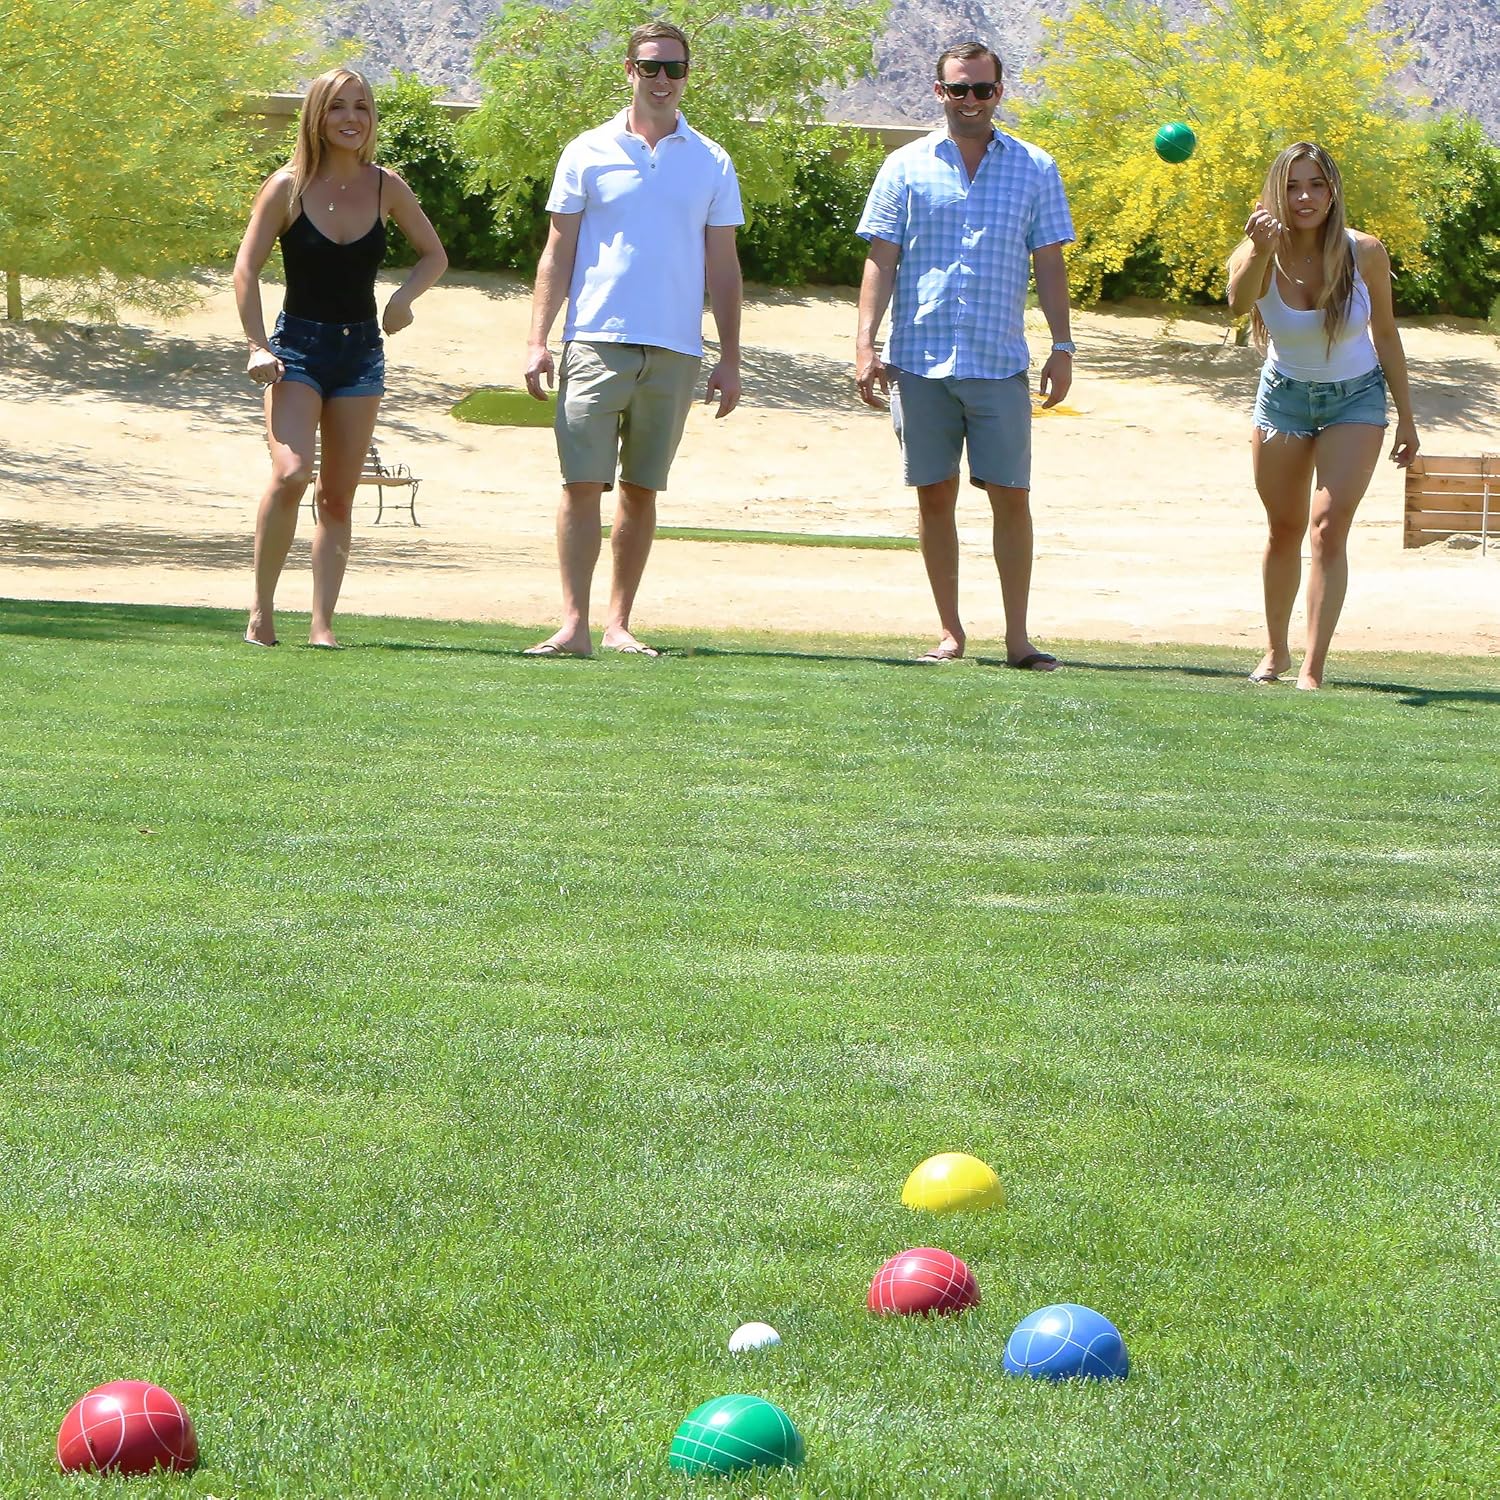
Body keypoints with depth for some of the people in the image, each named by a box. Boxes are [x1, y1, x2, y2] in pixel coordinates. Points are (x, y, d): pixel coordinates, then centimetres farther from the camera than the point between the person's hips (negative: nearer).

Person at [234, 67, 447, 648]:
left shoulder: (385, 187, 2)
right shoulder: (288, 186, -6)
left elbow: (434, 255, 15)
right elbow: (246, 269, -5)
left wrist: (404, 297, -4)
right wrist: (258, 347, -13)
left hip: (362, 350, 4)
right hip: (299, 345, -4)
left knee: (338, 497, 3)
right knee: (290, 475, -21)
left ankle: (322, 624, 5)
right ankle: (261, 612, -10)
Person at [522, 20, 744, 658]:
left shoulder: (710, 163, 10)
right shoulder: (589, 153, 6)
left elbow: (722, 266, 12)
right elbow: (558, 253, 7)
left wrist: (730, 359, 7)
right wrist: (538, 340, -2)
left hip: (674, 350, 2)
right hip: (595, 341, -2)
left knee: (641, 488, 6)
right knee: (583, 482, -9)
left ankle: (618, 622, 11)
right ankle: (574, 623, -11)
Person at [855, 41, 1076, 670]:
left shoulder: (1035, 169, 8)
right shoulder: (906, 168, 6)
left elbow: (1049, 264, 9)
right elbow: (881, 260, 4)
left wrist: (1062, 347, 3)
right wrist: (866, 343, -5)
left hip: (999, 361, 0)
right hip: (920, 357, 0)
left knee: (1011, 496, -2)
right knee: (935, 495, 4)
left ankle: (1017, 638, 3)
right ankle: (949, 634, 12)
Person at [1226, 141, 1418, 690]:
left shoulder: (1364, 253, -17)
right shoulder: (1260, 257, -20)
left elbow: (1385, 335, -3)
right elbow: (1238, 302, -45)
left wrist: (1406, 417, 3)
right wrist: (1260, 252, -66)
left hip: (1355, 399, -1)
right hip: (1284, 397, 1)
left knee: (1329, 528, -16)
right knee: (1284, 532, 12)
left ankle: (1312, 671, -18)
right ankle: (1275, 652, 34)